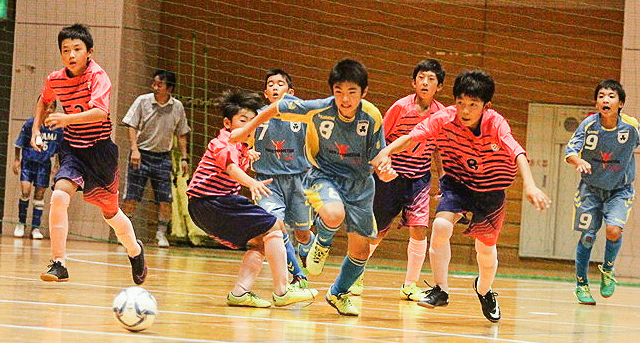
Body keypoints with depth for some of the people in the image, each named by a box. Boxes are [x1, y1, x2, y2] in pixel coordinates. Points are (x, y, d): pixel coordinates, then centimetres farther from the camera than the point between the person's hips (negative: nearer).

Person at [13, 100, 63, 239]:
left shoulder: (57, 127, -1)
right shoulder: (31, 123, -8)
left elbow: (59, 149, 12)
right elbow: (20, 144, 3)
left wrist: (56, 166, 9)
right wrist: (17, 159, 3)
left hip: (44, 165, 2)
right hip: (28, 161, -2)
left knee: (39, 195, 1)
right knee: (25, 190, -15)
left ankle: (35, 228, 8)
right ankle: (21, 223, 3)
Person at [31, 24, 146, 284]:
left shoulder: (97, 76, -18)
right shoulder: (55, 80, -2)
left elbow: (100, 112, -35)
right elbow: (43, 101, 22)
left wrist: (67, 119, -46)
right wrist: (36, 130, 10)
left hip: (100, 150, -3)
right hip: (72, 148, 3)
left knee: (110, 213, 11)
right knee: (59, 196, -24)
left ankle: (135, 250, 42)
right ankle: (58, 265, -18)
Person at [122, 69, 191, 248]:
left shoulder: (177, 107, 2)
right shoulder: (143, 101, -5)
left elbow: (181, 135, 10)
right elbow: (132, 126, -5)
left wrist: (184, 158, 4)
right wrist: (134, 149, -17)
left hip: (162, 157, 2)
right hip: (141, 154, -2)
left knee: (165, 200, -5)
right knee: (131, 198, -5)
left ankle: (161, 234, 10)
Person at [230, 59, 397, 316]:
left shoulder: (372, 117, -17)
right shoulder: (318, 110, -22)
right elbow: (277, 107, -7)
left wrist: (385, 171, -30)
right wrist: (247, 129, 3)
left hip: (359, 182, 3)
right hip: (325, 175, -3)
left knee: (360, 249, 4)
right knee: (334, 215, -36)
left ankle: (339, 293, 35)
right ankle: (322, 243, 2)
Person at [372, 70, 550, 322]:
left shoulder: (495, 124, -28)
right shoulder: (445, 119, -22)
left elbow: (517, 152, -41)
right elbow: (411, 137, -25)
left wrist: (529, 185, -58)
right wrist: (386, 152, -45)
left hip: (491, 190, 0)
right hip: (457, 182, 0)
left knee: (486, 250, 8)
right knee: (440, 226, -26)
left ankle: (484, 290, 43)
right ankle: (441, 291, -7)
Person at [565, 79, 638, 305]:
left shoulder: (632, 127, -15)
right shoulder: (588, 125, -17)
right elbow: (570, 151, -25)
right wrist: (579, 161, -47)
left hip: (619, 189, 0)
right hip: (591, 188, 0)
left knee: (614, 230, -20)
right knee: (587, 236, 1)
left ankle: (607, 270, 10)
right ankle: (581, 284, 20)